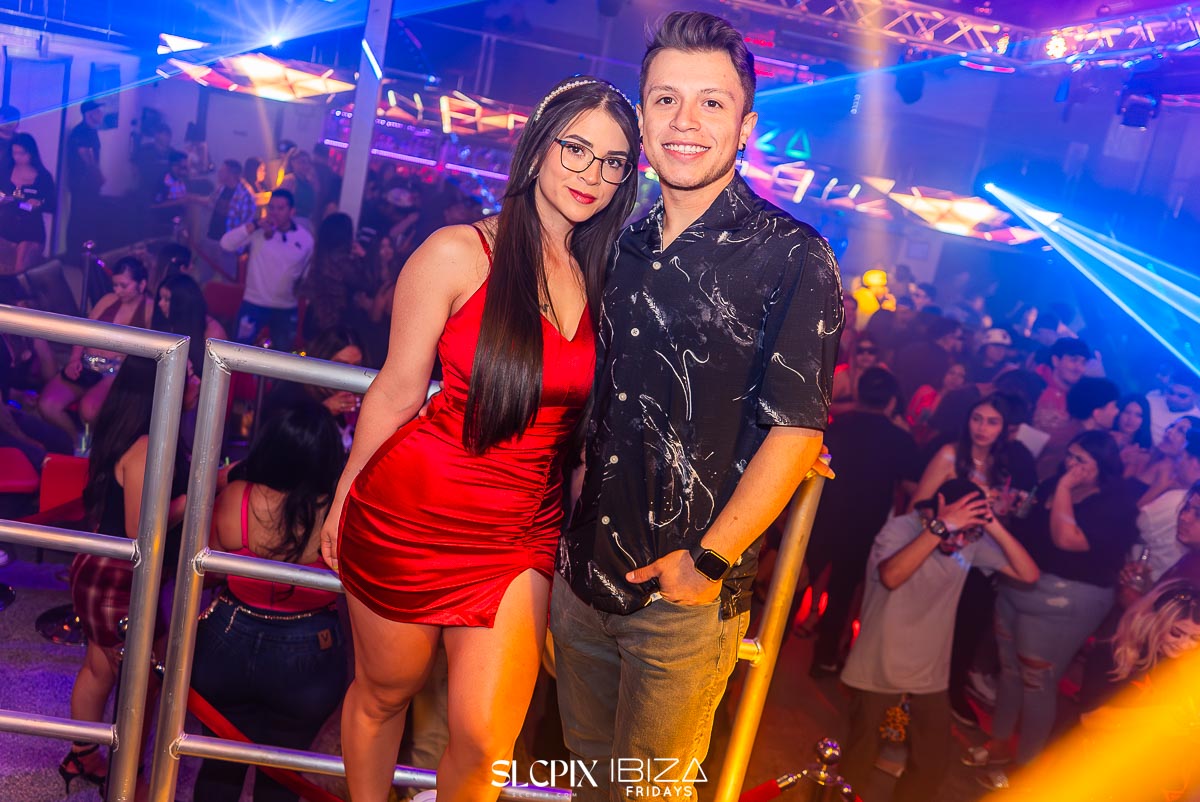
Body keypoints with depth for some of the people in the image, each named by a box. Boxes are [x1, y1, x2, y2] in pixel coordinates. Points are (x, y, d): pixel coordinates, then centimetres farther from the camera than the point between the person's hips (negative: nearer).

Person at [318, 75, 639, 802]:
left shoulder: (604, 278, 3)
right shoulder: (460, 253, -9)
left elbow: (594, 412, 7)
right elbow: (397, 392, -3)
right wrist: (341, 500, 5)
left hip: (522, 533, 3)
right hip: (412, 515, -2)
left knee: (486, 739, 0)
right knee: (384, 694, 18)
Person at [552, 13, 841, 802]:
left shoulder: (794, 258, -12)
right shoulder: (626, 246, 6)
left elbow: (796, 428, -15)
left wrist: (711, 560, -16)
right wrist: (561, 517, 10)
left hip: (688, 591, -5)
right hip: (584, 569, 6)